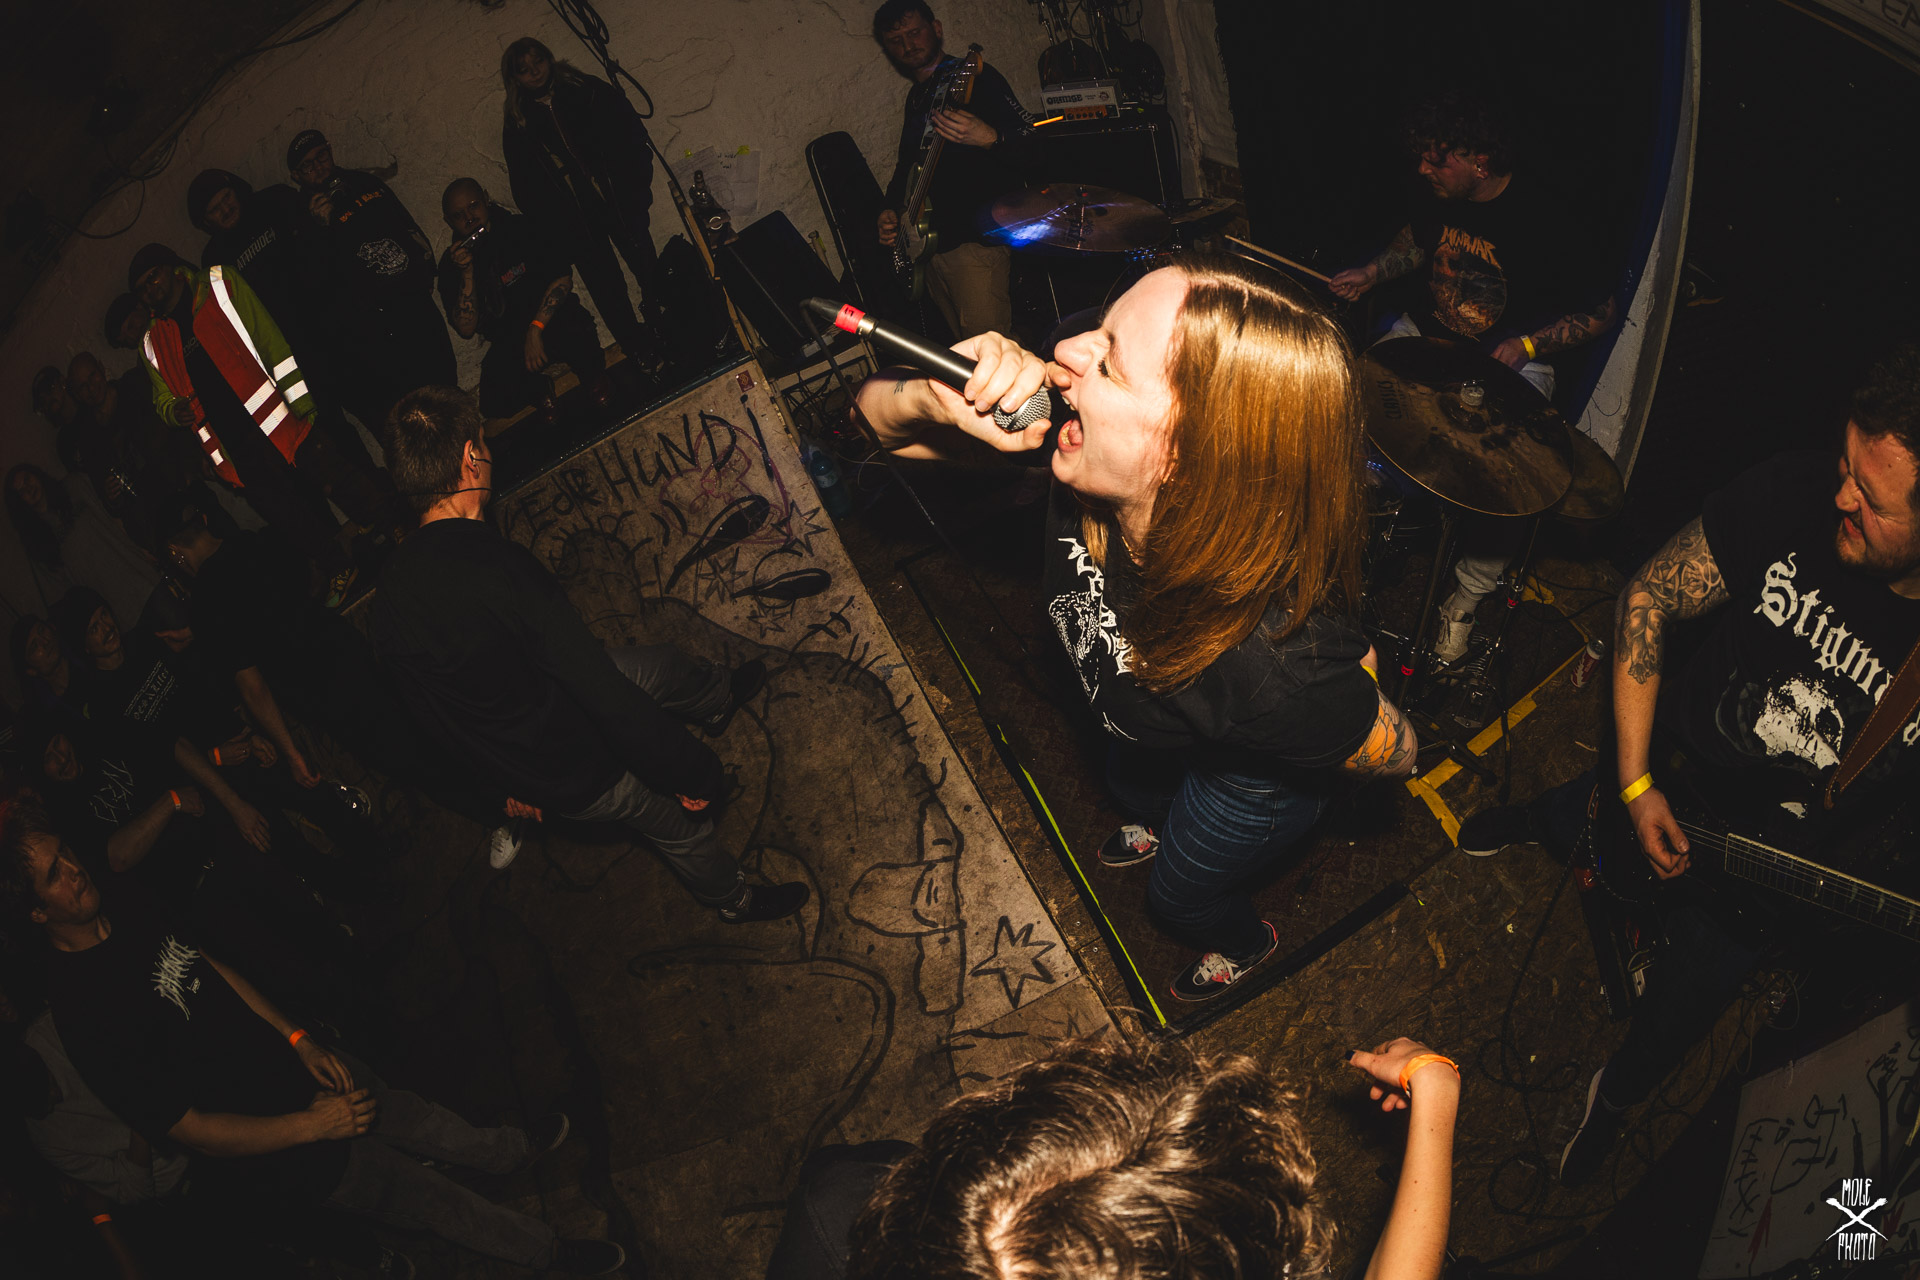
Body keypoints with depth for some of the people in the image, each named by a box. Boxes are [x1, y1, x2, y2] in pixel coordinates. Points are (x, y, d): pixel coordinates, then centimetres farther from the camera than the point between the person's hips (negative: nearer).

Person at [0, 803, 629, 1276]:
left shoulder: (125, 910, -8)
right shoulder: (81, 1009, -33)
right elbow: (188, 1128, -27)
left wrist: (299, 1039, 0)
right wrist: (311, 1125, -22)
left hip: (290, 1062, 6)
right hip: (267, 1148, -6)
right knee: (430, 1196, 8)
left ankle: (513, 1151, 50)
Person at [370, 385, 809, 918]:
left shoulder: (388, 594, -10)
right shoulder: (500, 566, -35)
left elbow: (429, 714, 5)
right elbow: (606, 695, -32)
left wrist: (506, 781, 21)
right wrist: (694, 773, -19)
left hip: (518, 769, 7)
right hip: (584, 776, -7)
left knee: (658, 666, 26)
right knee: (680, 818, 22)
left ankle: (719, 697, 57)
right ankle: (732, 898, 51)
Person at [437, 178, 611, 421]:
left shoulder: (522, 228, -2)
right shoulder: (452, 262, 1)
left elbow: (562, 277, -10)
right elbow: (466, 329, -7)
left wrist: (535, 329, -21)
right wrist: (467, 274, -19)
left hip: (552, 319, -1)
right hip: (509, 342, 2)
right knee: (495, 403, -26)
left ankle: (593, 377, -1)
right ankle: (538, 388, 11)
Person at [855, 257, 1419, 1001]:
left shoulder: (1276, 667, -51)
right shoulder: (1071, 440, -38)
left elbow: (1392, 752, -28)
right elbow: (881, 414, -25)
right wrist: (930, 404, -45)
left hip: (1254, 779, -4)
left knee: (1181, 892, 29)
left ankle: (1247, 942, 67)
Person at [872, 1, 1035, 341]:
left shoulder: (973, 77, -4)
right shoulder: (916, 97, 21)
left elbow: (1030, 138, -14)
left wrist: (989, 139, -34)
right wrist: (891, 209, 14)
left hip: (975, 239, -9)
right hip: (930, 245, 9)